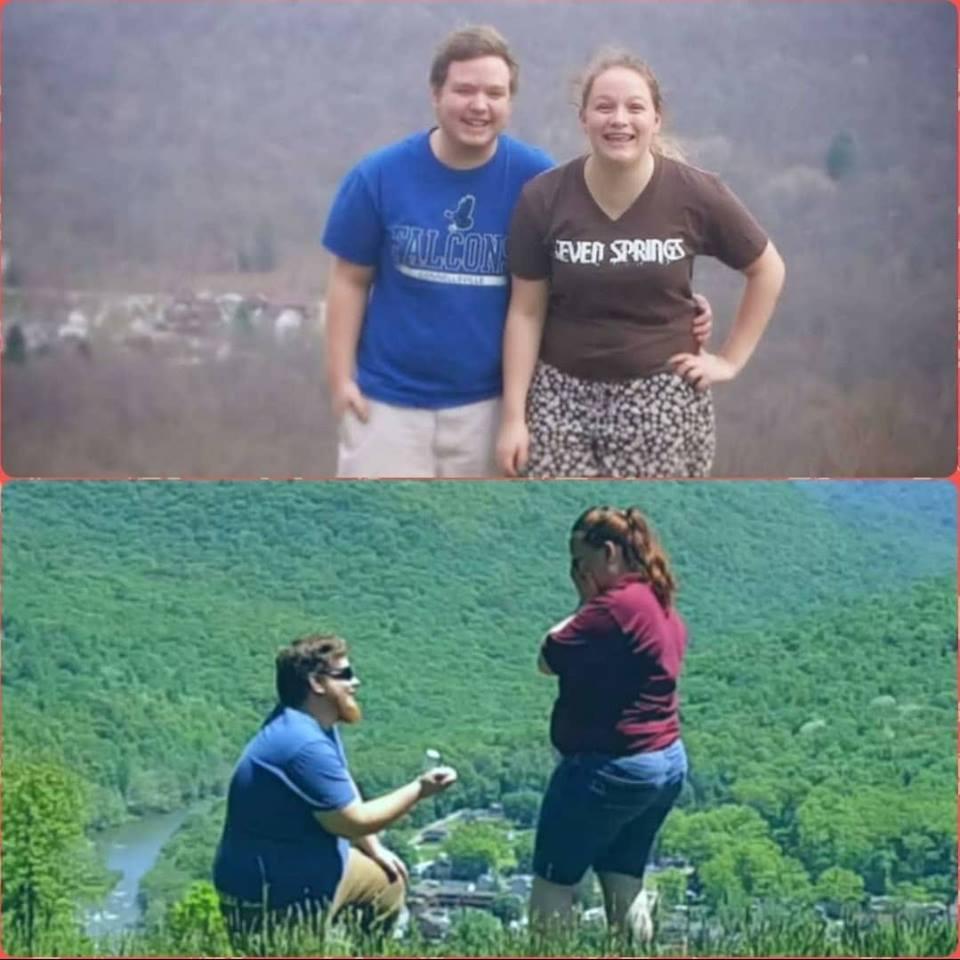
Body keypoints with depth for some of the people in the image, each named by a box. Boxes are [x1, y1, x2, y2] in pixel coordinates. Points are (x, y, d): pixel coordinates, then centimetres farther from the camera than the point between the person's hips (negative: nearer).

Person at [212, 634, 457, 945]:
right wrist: (419, 790, -12)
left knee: (387, 882, 21)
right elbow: (354, 821, -19)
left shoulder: (316, 725, 5)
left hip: (306, 870, 10)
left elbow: (345, 798, 18)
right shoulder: (304, 744, -27)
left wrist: (375, 850, 10)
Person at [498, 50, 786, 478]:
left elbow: (767, 270, 7)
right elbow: (526, 312, -1)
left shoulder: (695, 195, -8)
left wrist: (731, 359, 3)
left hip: (661, 402, -1)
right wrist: (513, 416, -3)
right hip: (563, 397, 1)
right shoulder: (544, 198, -6)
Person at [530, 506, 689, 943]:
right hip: (667, 762, 10)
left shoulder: (615, 606, -19)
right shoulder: (664, 607, 11)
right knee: (625, 885, 14)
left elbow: (548, 658, -14)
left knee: (552, 887, 1)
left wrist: (585, 603, -7)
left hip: (608, 767, -10)